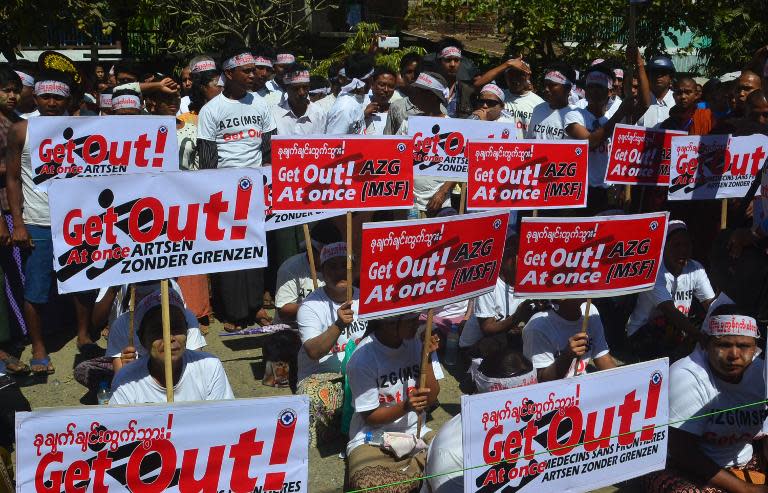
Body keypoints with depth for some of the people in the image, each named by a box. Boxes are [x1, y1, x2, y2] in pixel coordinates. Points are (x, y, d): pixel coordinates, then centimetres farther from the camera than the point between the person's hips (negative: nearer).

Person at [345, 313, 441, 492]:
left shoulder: (417, 341, -4)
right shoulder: (363, 358, -18)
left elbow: (431, 399, -2)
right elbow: (370, 417, -11)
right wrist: (405, 407, -28)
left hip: (415, 433, 4)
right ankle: (419, 472, -7)